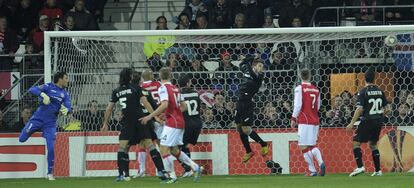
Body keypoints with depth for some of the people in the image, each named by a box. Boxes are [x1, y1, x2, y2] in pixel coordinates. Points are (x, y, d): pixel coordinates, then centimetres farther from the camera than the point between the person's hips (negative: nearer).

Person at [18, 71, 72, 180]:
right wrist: (42, 94, -33)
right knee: (21, 139, -6)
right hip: (38, 118, -2)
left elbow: (69, 108, 1)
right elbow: (32, 90, -15)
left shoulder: (65, 94, 9)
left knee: (51, 148, -6)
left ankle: (50, 173, 6)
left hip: (50, 123, 2)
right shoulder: (48, 87, -3)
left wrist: (66, 110, -23)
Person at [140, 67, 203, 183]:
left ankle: (172, 177, -10)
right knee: (174, 150, 17)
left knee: (164, 149, -6)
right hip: (180, 122, 8)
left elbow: (164, 105, -25)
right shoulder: (175, 89, 13)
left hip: (172, 123, -8)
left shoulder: (163, 88, -10)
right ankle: (196, 167, 12)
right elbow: (183, 106, 19)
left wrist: (150, 116, -24)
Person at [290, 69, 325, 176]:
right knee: (312, 145, 15)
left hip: (304, 121, -6)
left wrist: (293, 118, -5)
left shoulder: (299, 88, -7)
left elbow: (298, 105, -13)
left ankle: (312, 171, -8)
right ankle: (321, 162, -11)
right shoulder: (316, 90, 10)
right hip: (315, 121, 6)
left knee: (304, 147, -2)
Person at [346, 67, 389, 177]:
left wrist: (352, 123, -15)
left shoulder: (363, 92, -10)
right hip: (378, 121, 6)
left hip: (367, 121, -6)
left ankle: (360, 167, -17)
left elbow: (360, 109, -17)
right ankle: (378, 170, 13)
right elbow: (385, 108, 12)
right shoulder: (380, 91, 7)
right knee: (373, 144, 18)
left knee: (356, 142, -2)